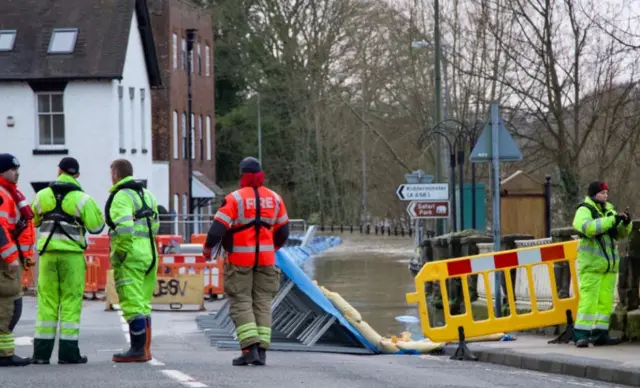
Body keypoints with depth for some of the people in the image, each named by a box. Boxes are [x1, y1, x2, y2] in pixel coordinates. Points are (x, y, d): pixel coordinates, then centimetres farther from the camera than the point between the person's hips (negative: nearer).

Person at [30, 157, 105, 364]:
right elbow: (96, 226, -3)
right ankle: (68, 352, -1)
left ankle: (41, 352, 3)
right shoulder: (82, 199, -7)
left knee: (47, 302, 7)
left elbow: (34, 221, 17)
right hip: (71, 254, -3)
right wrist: (92, 208, 14)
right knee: (71, 302, 2)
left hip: (48, 253, 3)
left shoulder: (43, 196, 4)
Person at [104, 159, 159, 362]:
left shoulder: (121, 197, -11)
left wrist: (119, 253, -14)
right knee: (142, 303, 14)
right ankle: (145, 349, 17)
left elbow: (124, 228, -23)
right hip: (149, 252, 9)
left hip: (131, 255, -9)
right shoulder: (146, 194, 18)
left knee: (132, 304, -7)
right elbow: (155, 225, 18)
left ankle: (138, 349, -8)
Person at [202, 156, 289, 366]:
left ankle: (250, 348, -13)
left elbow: (217, 229, -15)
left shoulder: (235, 199, -11)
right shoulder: (274, 199, 6)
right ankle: (262, 350, 2)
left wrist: (207, 249, 2)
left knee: (241, 304, 0)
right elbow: (283, 232, 15)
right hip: (266, 259, 4)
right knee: (262, 303, 8)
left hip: (240, 260, -4)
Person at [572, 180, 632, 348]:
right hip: (591, 264, -7)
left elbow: (621, 233, 15)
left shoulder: (609, 210, 16)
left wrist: (626, 223, -7)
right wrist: (613, 219, -30)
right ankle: (581, 334, -13)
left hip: (609, 264, 7)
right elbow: (589, 227, -27)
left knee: (606, 300, 5)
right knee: (589, 299, -12)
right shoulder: (584, 211, -7)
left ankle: (600, 334, 9)